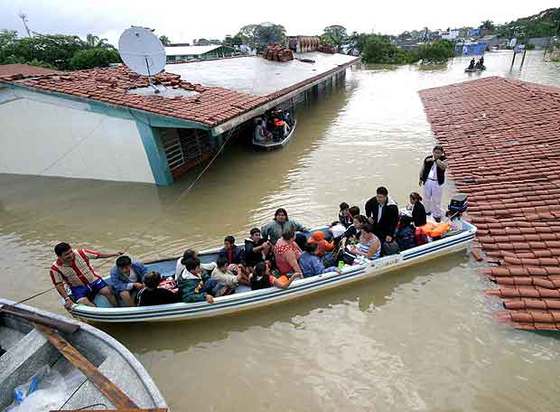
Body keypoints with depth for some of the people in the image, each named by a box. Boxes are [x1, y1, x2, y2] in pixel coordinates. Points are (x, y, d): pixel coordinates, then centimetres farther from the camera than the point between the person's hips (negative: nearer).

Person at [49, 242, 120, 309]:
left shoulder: (80, 253, -15)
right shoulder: (55, 268, -14)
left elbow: (98, 255, -8)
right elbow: (59, 285, -9)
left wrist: (115, 254, -12)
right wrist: (67, 299, -18)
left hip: (93, 279, 1)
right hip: (78, 287, 0)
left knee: (108, 291, -18)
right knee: (83, 302, -25)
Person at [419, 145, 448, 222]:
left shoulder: (444, 160, -7)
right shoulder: (427, 158, 1)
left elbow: (443, 167, -28)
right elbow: (423, 169, 10)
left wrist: (436, 159, -31)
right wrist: (421, 178, 8)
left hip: (438, 182, -3)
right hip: (427, 181, 3)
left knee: (436, 200, 2)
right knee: (427, 198, 18)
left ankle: (437, 215, 14)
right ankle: (427, 211, 37)